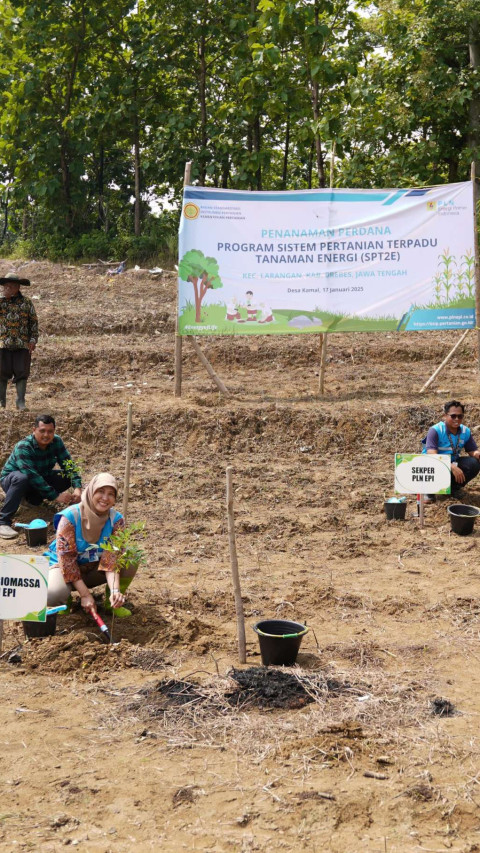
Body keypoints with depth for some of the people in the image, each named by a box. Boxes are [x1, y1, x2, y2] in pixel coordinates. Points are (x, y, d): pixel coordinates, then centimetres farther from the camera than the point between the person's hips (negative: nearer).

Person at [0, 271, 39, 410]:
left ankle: (21, 402, 6)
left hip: (23, 344, 0)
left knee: (21, 372, 0)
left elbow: (34, 322, 8)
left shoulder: (26, 302, 6)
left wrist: (33, 340, 0)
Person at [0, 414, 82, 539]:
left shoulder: (56, 442, -13)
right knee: (22, 478, -41)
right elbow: (33, 476, -36)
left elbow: (68, 464, -15)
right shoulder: (23, 447, -31)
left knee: (67, 478, -13)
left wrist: (78, 488, -31)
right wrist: (56, 496, -38)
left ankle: (33, 497, 10)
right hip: (10, 480, -6)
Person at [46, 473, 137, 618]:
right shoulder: (70, 516, -25)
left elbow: (112, 557, -21)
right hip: (63, 565, -3)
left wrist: (115, 590, -38)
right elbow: (66, 558, -25)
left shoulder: (116, 519, -14)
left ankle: (112, 601, -1)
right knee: (54, 595, -37)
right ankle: (65, 600, 2)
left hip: (95, 569, 3)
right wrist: (85, 594, -28)